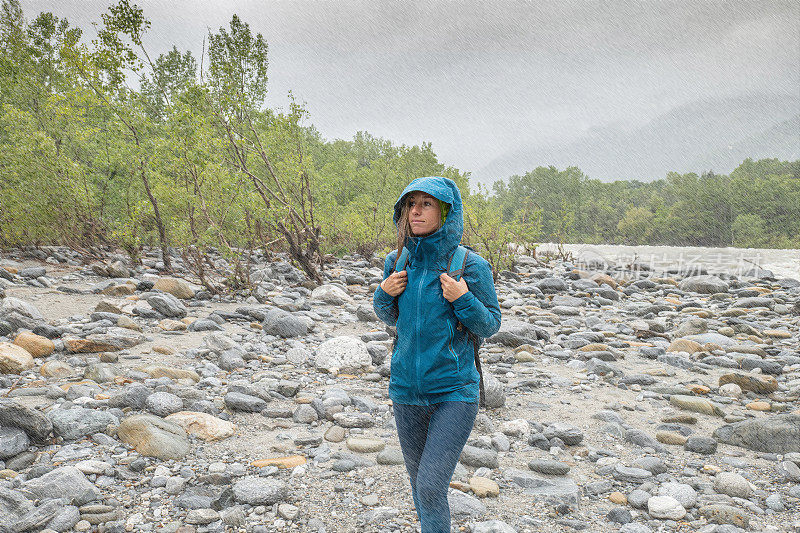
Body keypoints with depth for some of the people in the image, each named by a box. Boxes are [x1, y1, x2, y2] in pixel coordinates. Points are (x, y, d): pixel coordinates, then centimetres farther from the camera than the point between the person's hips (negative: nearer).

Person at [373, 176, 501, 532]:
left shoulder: (471, 266, -11)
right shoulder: (397, 262, 0)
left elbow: (490, 326, -3)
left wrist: (463, 299, -20)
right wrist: (384, 294, -7)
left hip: (454, 392, -4)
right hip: (406, 390, 5)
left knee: (431, 487, -10)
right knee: (419, 483, 19)